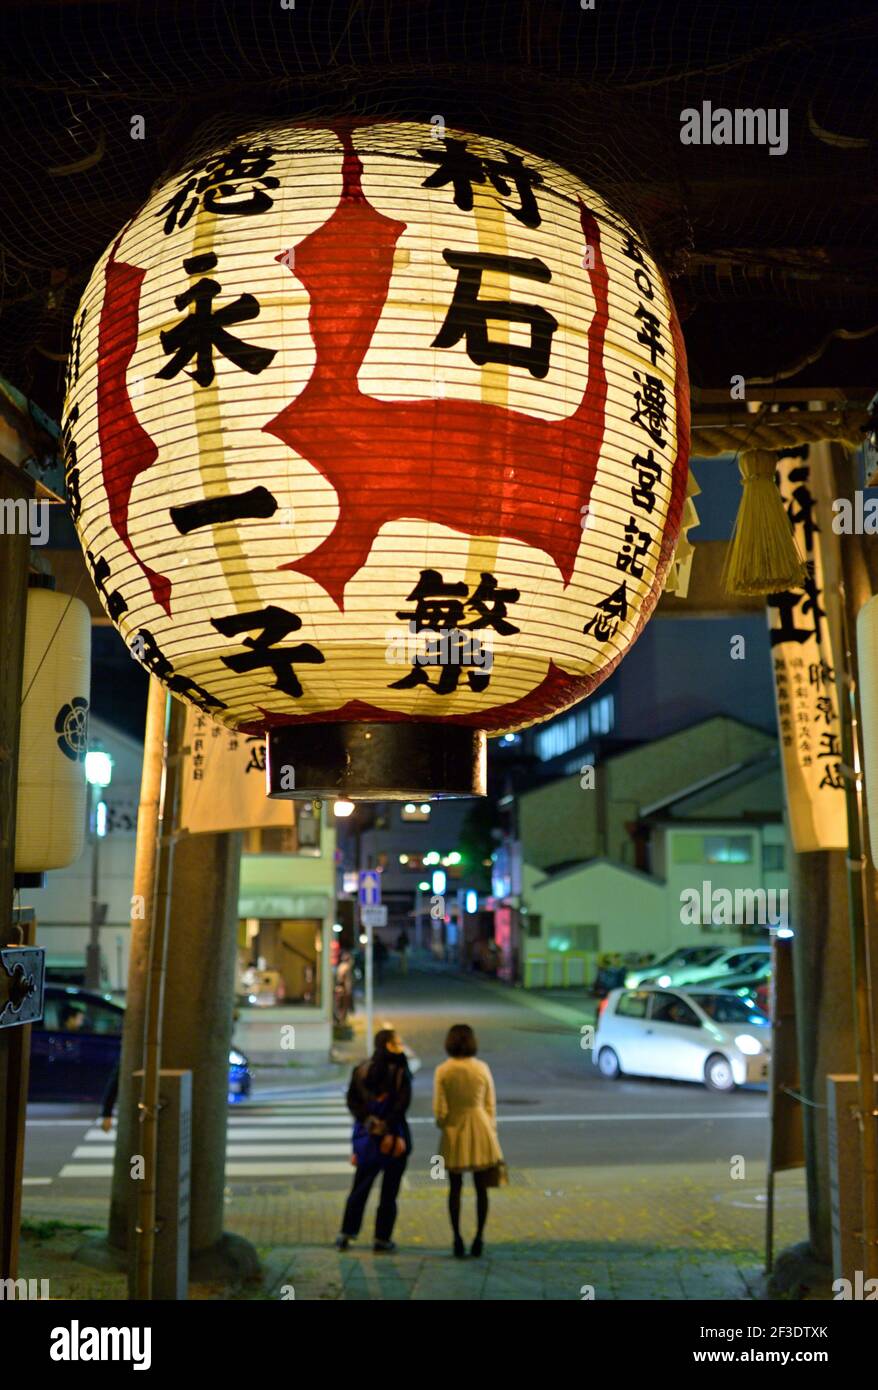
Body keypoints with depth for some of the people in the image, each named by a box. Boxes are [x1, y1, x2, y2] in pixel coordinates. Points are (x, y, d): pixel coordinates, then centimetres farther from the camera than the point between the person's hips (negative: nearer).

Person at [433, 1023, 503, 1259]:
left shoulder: (442, 1071, -9)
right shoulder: (482, 1068, -6)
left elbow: (439, 1110, -6)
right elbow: (490, 1105, 0)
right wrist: (491, 1131, 12)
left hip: (454, 1133, 0)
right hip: (480, 1131, 0)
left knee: (455, 1188, 11)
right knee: (481, 1188, 10)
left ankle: (457, 1238, 11)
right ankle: (478, 1238, 10)